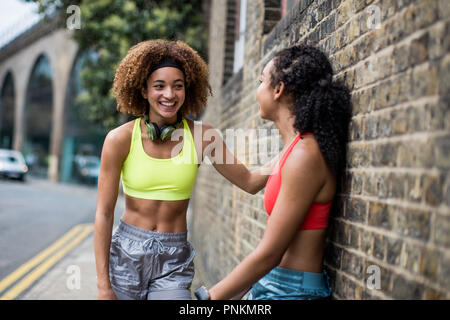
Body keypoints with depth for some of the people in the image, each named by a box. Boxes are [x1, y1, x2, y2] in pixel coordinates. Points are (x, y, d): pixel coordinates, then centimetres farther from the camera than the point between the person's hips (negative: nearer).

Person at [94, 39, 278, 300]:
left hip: (175, 262, 1)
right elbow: (104, 213, -6)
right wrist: (104, 285, -8)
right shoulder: (121, 139, -8)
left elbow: (249, 182, 3)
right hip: (126, 253, 0)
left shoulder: (202, 137, -4)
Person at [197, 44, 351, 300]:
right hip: (271, 284, 8)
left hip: (291, 289, -8)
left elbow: (269, 253, -19)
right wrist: (234, 293, 16)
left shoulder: (304, 155, -19)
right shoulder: (297, 148, 9)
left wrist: (212, 296, -11)